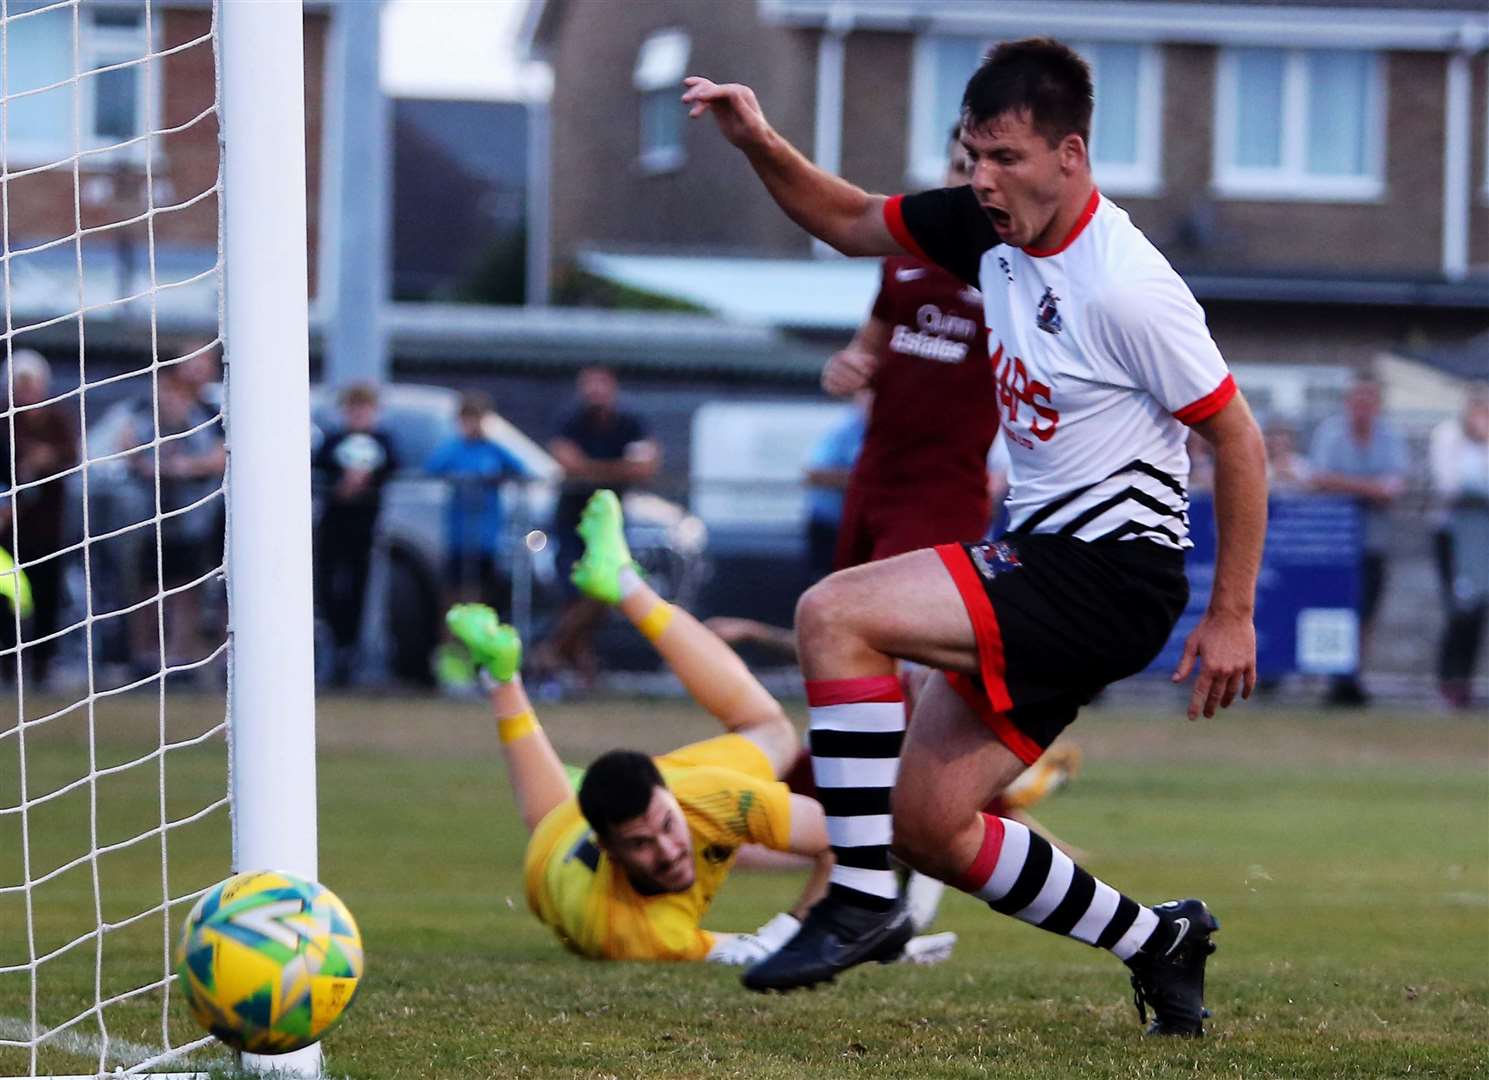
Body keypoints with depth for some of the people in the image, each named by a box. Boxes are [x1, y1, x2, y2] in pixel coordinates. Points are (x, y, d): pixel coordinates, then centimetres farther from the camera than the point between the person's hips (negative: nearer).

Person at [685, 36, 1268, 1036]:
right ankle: (1157, 943, 22)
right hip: (1041, 559, 9)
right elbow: (852, 223, 19)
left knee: (835, 615, -21)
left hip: (1112, 572, -9)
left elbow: (1240, 439, -13)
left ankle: (861, 902, -17)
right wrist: (761, 145, 0)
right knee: (927, 824, 8)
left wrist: (1232, 615, -11)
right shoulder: (988, 226, 4)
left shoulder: (1127, 286, -19)